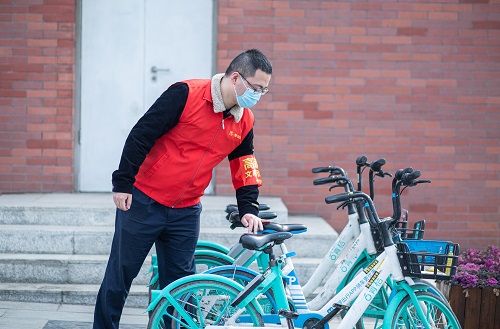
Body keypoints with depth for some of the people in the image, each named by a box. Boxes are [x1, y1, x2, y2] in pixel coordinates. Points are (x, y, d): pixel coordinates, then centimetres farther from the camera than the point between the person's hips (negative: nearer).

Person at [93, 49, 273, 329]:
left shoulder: (244, 122, 4)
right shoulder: (187, 94, -15)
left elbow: (245, 169, 13)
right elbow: (141, 135, -15)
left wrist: (249, 209, 0)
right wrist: (123, 183, -14)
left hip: (186, 213, 5)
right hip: (143, 201, -5)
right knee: (120, 275, 4)